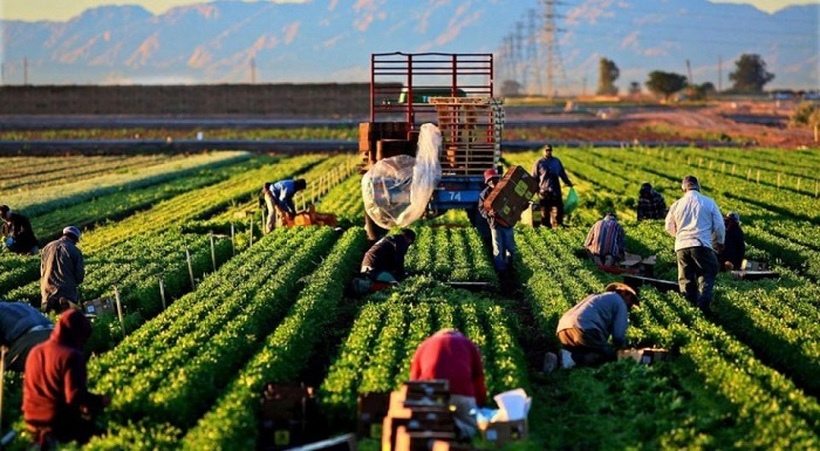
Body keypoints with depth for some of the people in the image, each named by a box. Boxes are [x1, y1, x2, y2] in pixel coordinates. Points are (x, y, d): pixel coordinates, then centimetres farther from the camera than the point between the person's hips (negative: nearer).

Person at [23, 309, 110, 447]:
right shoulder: (71, 356, -16)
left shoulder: (35, 352, 8)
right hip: (61, 423, -7)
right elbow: (76, 397, -20)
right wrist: (101, 400, -5)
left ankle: (44, 439, 2)